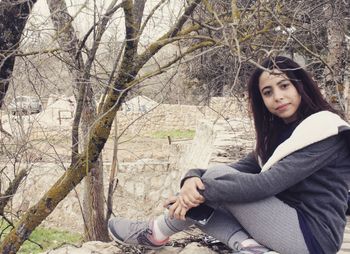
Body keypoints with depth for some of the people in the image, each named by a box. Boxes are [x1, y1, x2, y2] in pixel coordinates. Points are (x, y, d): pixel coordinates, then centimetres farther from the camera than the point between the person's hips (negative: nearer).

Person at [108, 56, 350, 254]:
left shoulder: (325, 132, -13)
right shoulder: (280, 131, 14)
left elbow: (267, 183, -24)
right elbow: (241, 169, 2)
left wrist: (203, 191, -21)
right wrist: (193, 178, -17)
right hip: (290, 224, 9)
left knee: (217, 177, -17)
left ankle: (157, 233, 1)